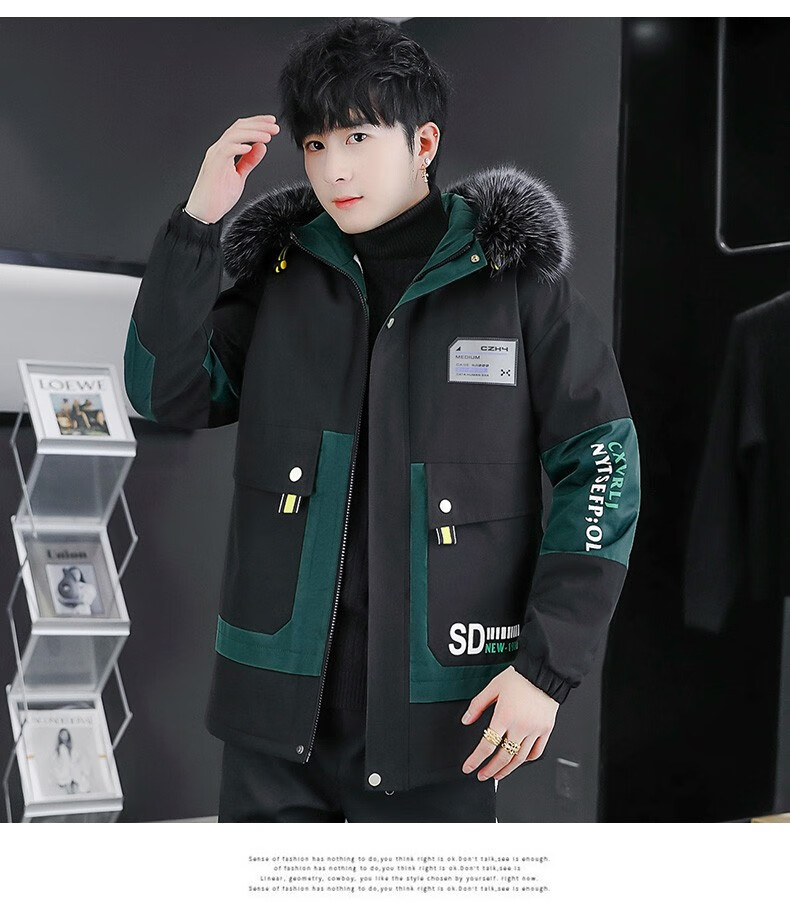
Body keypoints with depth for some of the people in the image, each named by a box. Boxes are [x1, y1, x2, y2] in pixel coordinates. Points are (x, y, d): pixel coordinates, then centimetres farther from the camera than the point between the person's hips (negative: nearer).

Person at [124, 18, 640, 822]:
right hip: (281, 697, 3)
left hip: (439, 709, -2)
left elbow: (601, 462, -3)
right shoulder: (282, 272, 6)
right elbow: (167, 391, 1)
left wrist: (548, 666, -8)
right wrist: (198, 220, -9)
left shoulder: (518, 281, -3)